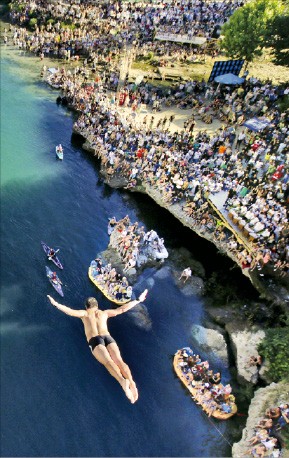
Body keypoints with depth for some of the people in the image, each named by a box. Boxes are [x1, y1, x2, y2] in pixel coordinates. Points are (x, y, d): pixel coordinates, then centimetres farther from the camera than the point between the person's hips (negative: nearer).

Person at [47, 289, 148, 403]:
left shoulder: (84, 313, 25)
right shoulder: (104, 313, 30)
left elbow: (71, 312, 6)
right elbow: (122, 309, 30)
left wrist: (56, 304, 6)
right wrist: (138, 300, 36)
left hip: (95, 341, -2)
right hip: (108, 338, 2)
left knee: (109, 363, -22)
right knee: (119, 361, -15)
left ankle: (123, 381, -49)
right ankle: (131, 382, -40)